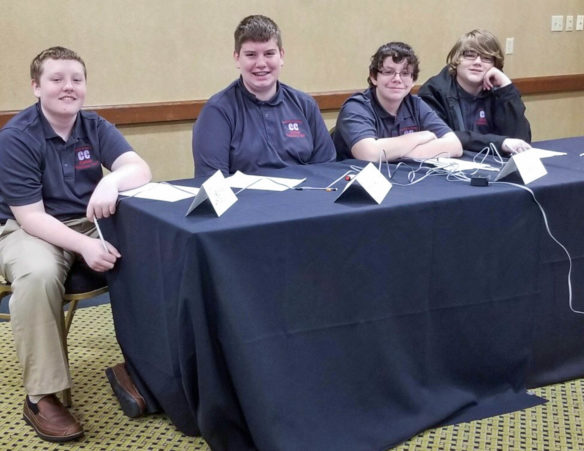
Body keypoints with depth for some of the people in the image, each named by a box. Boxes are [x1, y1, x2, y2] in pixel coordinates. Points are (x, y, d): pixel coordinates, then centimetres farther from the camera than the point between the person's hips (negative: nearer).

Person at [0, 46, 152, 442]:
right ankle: (42, 396, -26)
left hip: (90, 222, 5)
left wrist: (112, 181, -38)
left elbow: (140, 169, -14)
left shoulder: (95, 127, 2)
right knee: (38, 274, -38)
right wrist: (84, 246, -33)